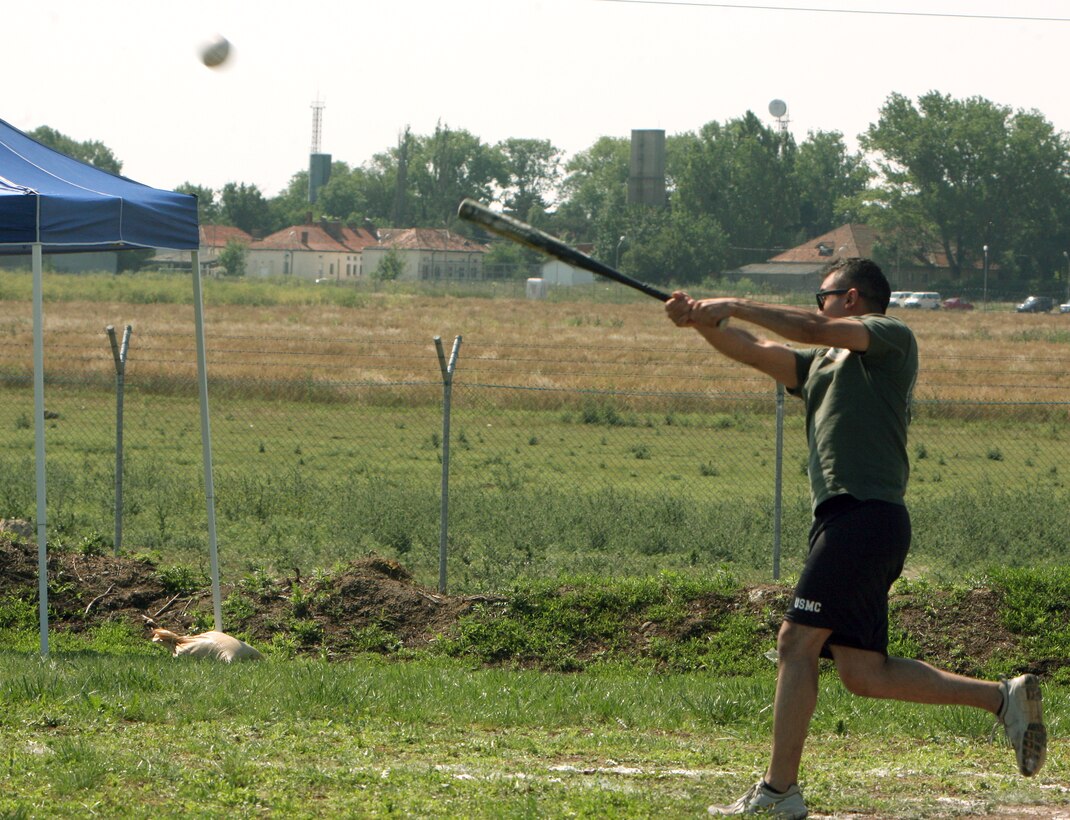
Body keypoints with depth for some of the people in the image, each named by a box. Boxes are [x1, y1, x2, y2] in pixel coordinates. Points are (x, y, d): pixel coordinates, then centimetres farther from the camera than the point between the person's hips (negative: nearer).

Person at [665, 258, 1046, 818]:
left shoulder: (892, 338, 4)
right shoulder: (822, 364, 28)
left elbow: (814, 330, -10)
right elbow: (756, 352, 17)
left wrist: (736, 306, -5)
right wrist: (704, 323, 1)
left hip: (867, 514, -9)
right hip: (844, 519, 9)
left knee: (797, 641, -13)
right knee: (863, 673, 4)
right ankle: (1002, 697, 7)